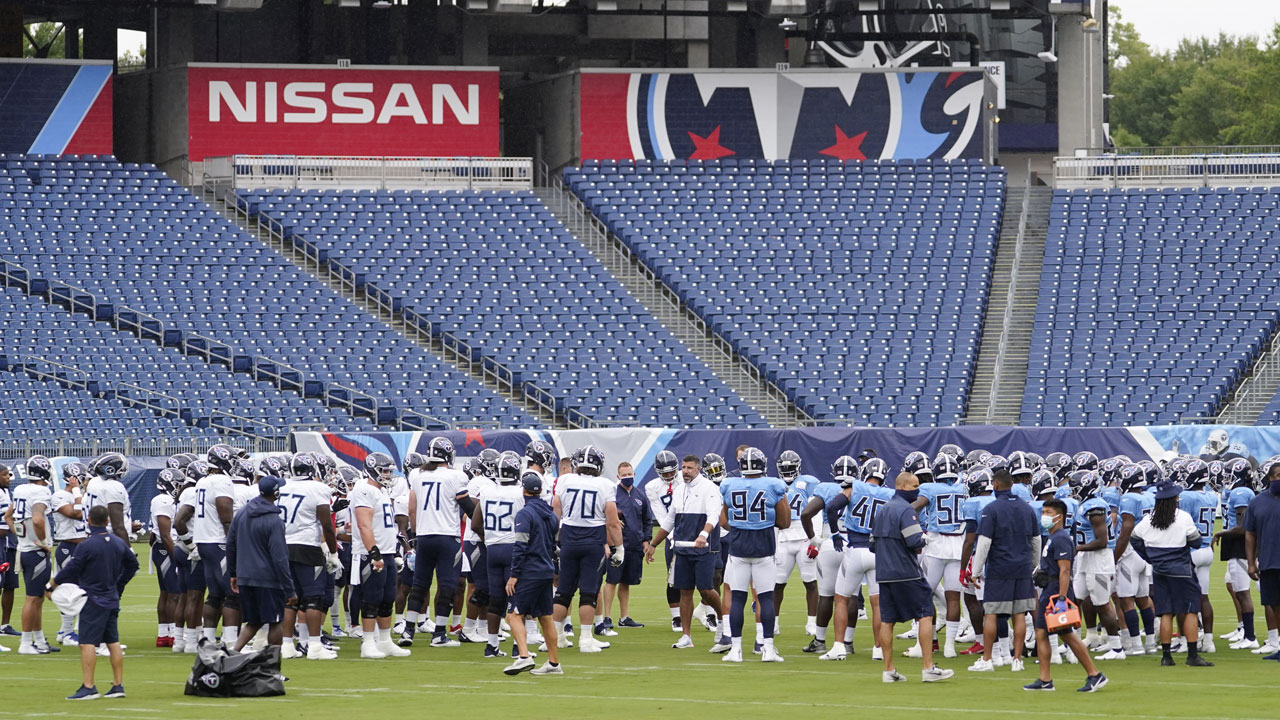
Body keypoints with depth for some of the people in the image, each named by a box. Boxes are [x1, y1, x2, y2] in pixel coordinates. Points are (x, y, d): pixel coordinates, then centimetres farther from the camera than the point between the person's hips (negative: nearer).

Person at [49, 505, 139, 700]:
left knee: (87, 643, -8)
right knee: (113, 641, 12)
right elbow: (132, 564, 21)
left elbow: (71, 571, -11)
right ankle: (118, 684, 14)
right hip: (112, 600, 7)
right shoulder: (119, 543, 6)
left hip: (93, 601, -7)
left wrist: (51, 586, 3)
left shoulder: (86, 545, -16)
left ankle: (88, 686, -15)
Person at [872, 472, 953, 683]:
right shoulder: (906, 510, -12)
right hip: (907, 574, -8)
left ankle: (888, 670, 9)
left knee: (887, 619, 8)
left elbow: (874, 544, 18)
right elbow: (915, 541, -20)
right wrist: (925, 537, 0)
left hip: (884, 575, 8)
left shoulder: (882, 511, 15)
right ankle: (928, 667, -7)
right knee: (925, 615, -2)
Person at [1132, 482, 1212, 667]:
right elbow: (1196, 541, -7)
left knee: (1166, 613, 9)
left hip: (1159, 571, 4)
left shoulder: (1148, 520, 2)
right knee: (1190, 612, -1)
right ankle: (1193, 655, -7)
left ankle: (1166, 655, 7)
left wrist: (1150, 558, 20)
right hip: (1181, 570, -4)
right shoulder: (1183, 518, -12)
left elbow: (1135, 539, 12)